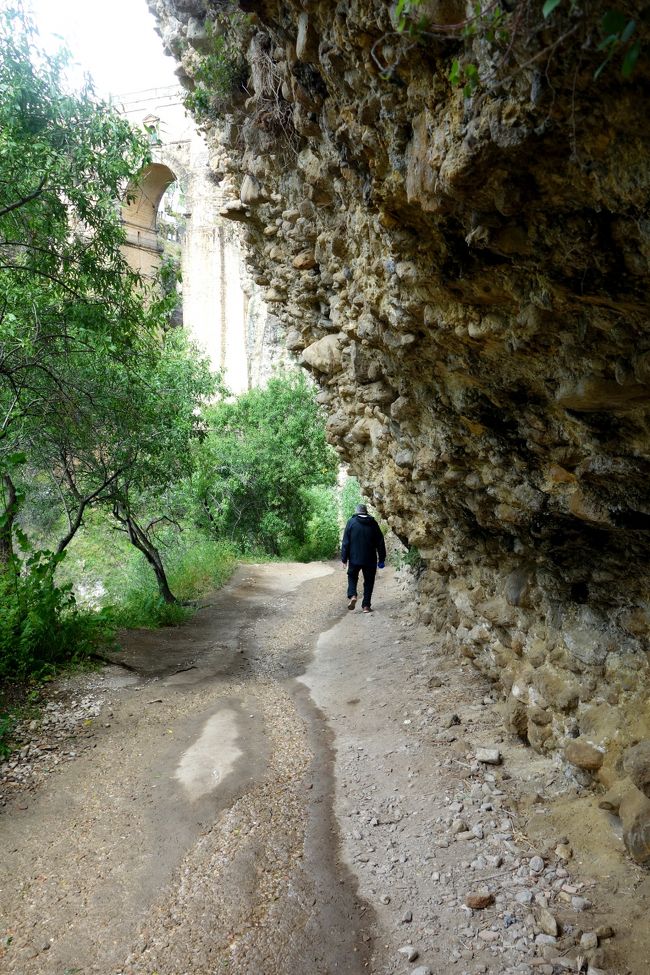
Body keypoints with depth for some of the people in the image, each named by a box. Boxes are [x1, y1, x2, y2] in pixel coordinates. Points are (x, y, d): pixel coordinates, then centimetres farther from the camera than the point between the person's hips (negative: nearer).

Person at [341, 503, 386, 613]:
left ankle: (352, 595, -6)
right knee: (369, 581, 11)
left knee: (352, 577, 18)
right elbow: (380, 542, 4)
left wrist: (344, 558, 1)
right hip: (370, 559, 1)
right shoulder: (373, 523, 3)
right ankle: (366, 605, 7)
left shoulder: (351, 522, -2)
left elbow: (345, 542, -4)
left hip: (354, 558, -1)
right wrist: (382, 558, 9)